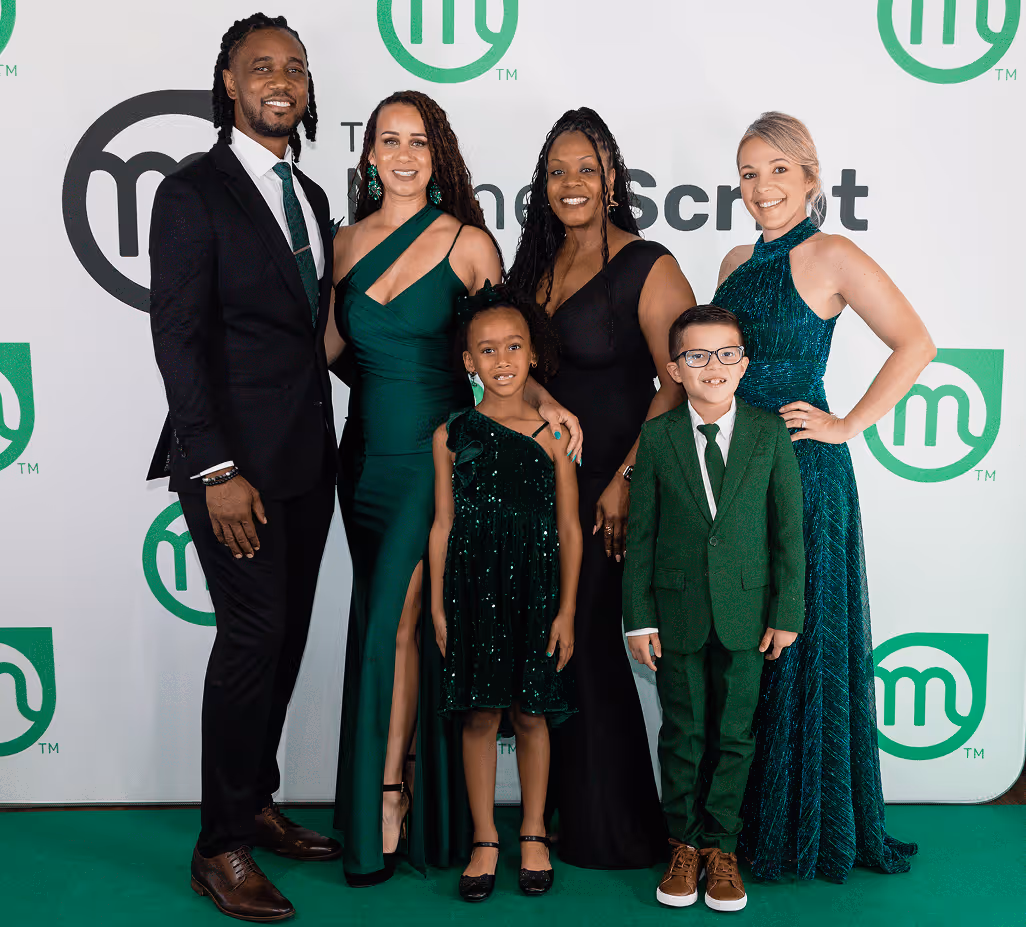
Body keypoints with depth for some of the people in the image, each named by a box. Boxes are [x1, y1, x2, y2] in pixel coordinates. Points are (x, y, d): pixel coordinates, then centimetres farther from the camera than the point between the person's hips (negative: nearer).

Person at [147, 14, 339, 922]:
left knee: (284, 641, 12)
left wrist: (325, 446, 10)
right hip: (236, 460, -7)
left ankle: (255, 805, 27)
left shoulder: (310, 196, 17)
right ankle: (221, 848, 8)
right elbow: (180, 338, -12)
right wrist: (217, 470, -17)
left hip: (306, 460, 7)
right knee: (252, 640, -6)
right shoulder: (194, 192, -5)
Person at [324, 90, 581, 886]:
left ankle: (383, 802, 8)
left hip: (437, 453, -4)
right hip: (366, 454, 5)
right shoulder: (350, 241, 9)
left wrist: (544, 400, -16)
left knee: (393, 622, -9)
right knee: (390, 622, 10)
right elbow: (328, 345, 11)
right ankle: (419, 804, 25)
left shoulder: (469, 242, -2)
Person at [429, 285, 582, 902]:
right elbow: (443, 525, 5)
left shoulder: (554, 434, 0)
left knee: (530, 713, 9)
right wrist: (438, 605, 3)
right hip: (472, 589, 1)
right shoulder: (452, 434, 2)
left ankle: (533, 837, 26)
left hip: (534, 590, 0)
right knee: (479, 715, 6)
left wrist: (566, 610, -1)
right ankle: (486, 841, 21)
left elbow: (569, 530, 1)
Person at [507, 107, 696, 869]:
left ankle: (612, 830, 19)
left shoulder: (647, 268, -8)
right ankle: (556, 808, 28)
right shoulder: (540, 263, 13)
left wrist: (626, 479, -20)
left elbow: (680, 384, -15)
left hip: (606, 487, -6)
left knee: (586, 641, 0)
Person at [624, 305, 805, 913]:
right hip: (678, 612, 0)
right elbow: (641, 533, 0)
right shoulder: (657, 437, -2)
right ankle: (686, 844, 28)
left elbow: (789, 528, 1)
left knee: (735, 735, 9)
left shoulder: (772, 433, -1)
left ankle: (722, 846, 27)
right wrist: (639, 617, -3)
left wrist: (787, 612, -2)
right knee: (683, 735, 10)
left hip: (745, 613, 0)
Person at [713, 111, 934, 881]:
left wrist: (850, 426, -12)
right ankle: (737, 821, 25)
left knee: (800, 642, 3)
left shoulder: (831, 257, -5)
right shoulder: (738, 263, 14)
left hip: (802, 471, -6)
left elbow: (915, 343, -10)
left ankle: (807, 825, 20)